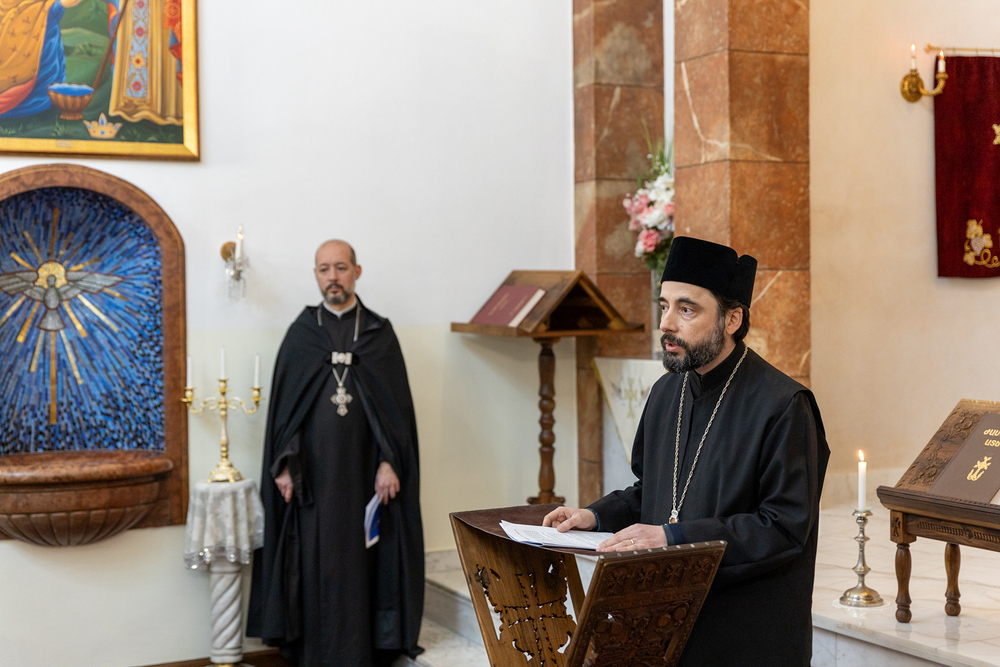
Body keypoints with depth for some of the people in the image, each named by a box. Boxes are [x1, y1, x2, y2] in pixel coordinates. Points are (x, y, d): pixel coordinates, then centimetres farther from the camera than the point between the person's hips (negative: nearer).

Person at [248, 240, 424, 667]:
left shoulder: (380, 333, 5)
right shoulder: (300, 333, 8)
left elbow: (398, 404, 2)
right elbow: (282, 403, 6)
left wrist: (390, 462, -7)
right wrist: (283, 466, -1)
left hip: (362, 470, 0)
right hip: (313, 470, 1)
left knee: (361, 563, 1)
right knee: (314, 563, 1)